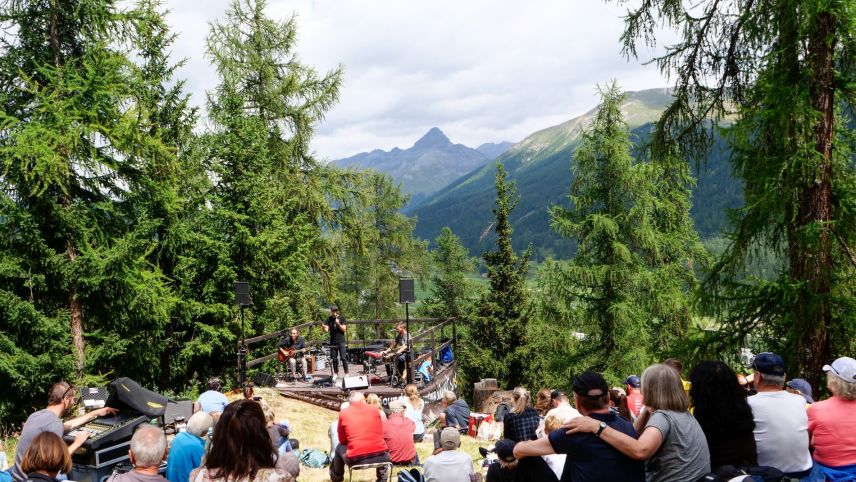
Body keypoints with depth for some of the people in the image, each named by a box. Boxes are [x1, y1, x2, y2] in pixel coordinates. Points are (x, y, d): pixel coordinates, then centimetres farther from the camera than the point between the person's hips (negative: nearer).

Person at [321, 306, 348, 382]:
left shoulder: (342, 318, -1)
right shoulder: (329, 319, 8)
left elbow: (344, 329, -6)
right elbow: (327, 330, 1)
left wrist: (338, 324, -21)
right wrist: (324, 327, -21)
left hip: (341, 341, -3)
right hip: (333, 342, 3)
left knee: (343, 358, -8)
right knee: (334, 358, 6)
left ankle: (346, 374, -3)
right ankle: (336, 374, 16)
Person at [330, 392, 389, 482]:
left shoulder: (343, 414, 5)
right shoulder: (374, 409, 8)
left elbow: (342, 440, 14)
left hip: (356, 459, -1)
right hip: (380, 456, 1)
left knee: (340, 448, 31)